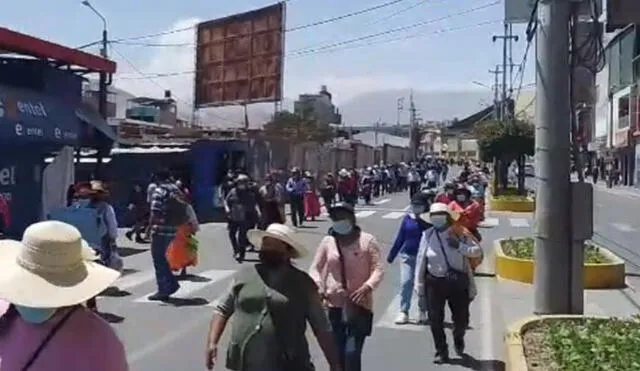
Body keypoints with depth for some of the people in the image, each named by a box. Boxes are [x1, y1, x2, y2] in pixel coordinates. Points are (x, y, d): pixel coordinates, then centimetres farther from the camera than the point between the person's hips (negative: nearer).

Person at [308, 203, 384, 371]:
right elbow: (315, 268, 7)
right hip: (334, 305, 3)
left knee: (352, 354, -9)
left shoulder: (367, 240, -4)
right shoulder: (327, 242, 3)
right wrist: (318, 286, -12)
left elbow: (378, 269, -5)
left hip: (359, 305, -3)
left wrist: (368, 286, -22)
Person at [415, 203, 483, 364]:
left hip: (458, 282, 0)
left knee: (462, 318, 9)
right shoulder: (428, 235, -3)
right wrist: (419, 284, -1)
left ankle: (458, 338, 43)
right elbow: (421, 260, -1)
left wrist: (459, 246, -21)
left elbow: (477, 251, -7)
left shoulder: (459, 234, -3)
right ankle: (441, 352, 20)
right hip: (435, 282, 0)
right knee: (435, 319, 3)